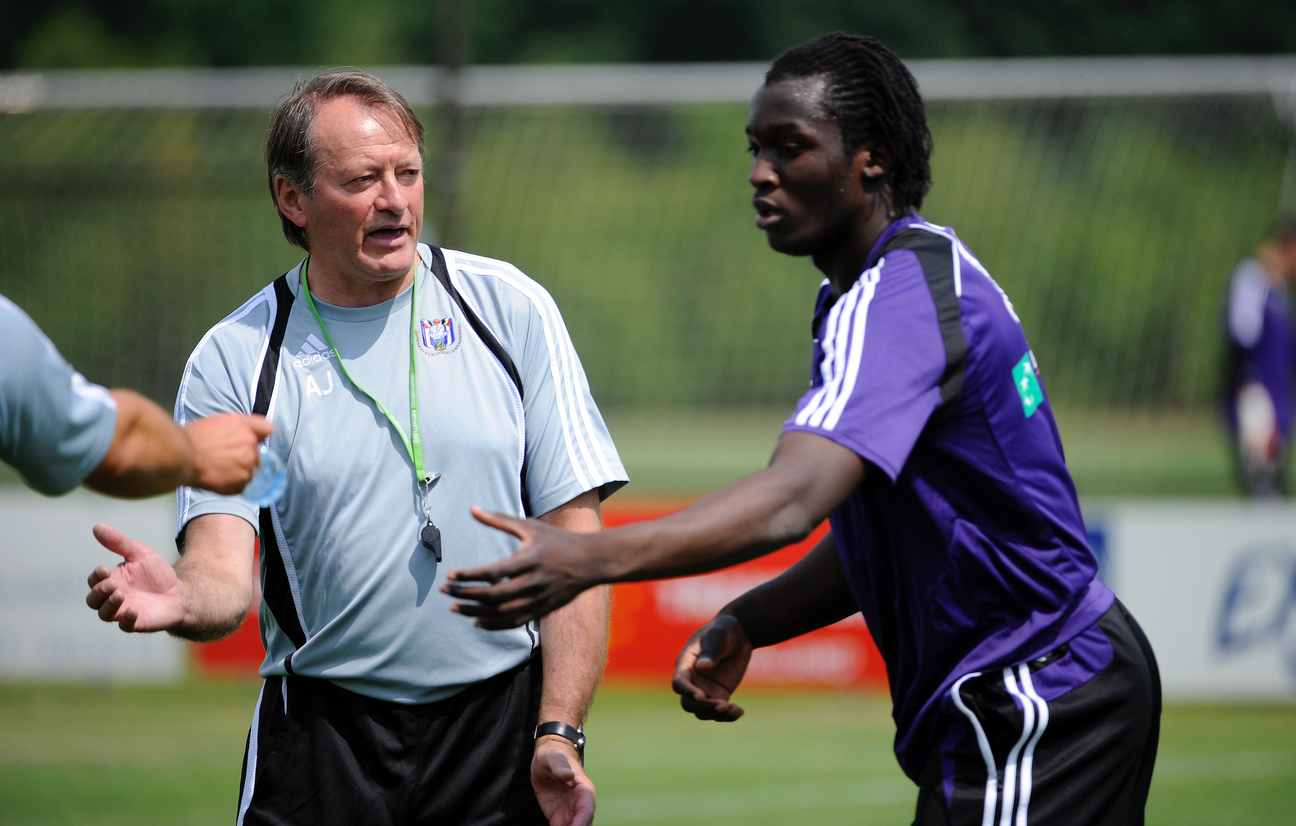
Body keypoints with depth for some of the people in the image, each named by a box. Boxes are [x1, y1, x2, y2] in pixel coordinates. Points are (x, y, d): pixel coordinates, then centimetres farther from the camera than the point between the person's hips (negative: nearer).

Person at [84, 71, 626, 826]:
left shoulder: (510, 308, 2)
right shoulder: (233, 361, 0)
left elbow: (573, 535, 0)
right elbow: (226, 575, -9)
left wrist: (560, 733, -9)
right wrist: (186, 601, -33)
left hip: (503, 719, 1)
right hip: (323, 730, -1)